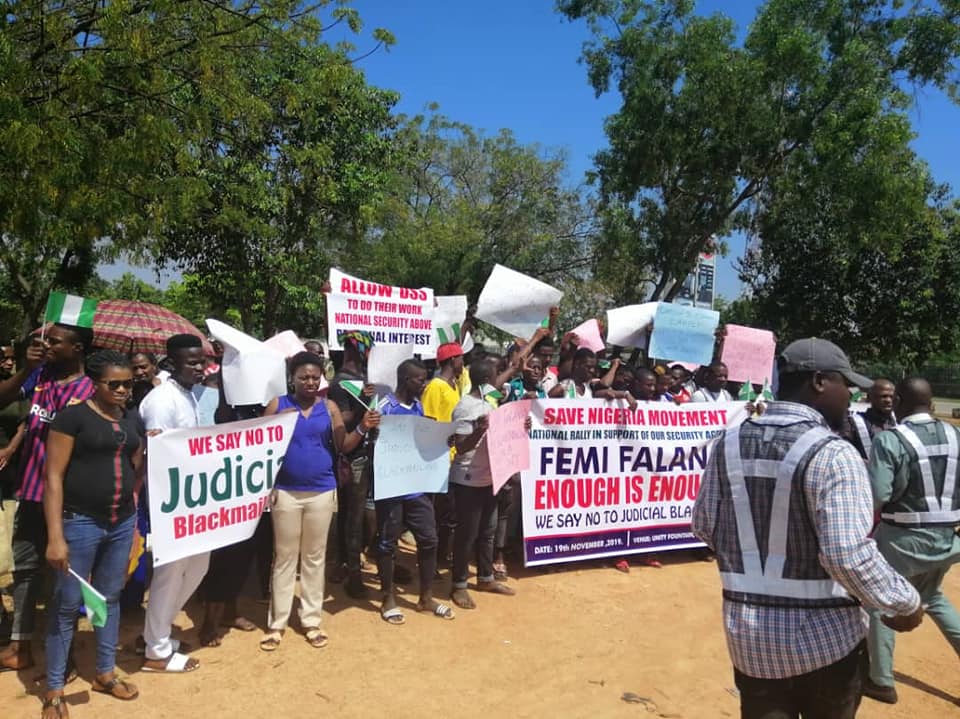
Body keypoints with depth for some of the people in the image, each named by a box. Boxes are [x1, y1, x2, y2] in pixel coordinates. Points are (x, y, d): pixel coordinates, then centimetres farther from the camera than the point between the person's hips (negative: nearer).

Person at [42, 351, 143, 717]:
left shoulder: (131, 420, 8)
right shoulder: (73, 416, -10)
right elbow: (53, 476, -14)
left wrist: (149, 451, 1)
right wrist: (55, 536, -18)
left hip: (122, 523, 6)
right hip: (80, 522, -6)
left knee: (110, 598, 16)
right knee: (67, 604, 5)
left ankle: (105, 673, 32)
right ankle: (54, 688, 20)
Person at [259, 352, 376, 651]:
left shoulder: (329, 407, 2)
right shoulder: (277, 405, -2)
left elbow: (344, 446, 1)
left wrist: (362, 428, -16)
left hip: (321, 492, 2)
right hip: (286, 492, -1)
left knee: (315, 557, 11)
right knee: (284, 558, 8)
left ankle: (311, 620, 24)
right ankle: (276, 622, 19)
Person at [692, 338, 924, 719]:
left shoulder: (729, 443, -1)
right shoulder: (833, 454, -18)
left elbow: (705, 526, 5)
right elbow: (849, 556, -23)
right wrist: (907, 603, -6)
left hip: (748, 633, 4)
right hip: (823, 637, -4)